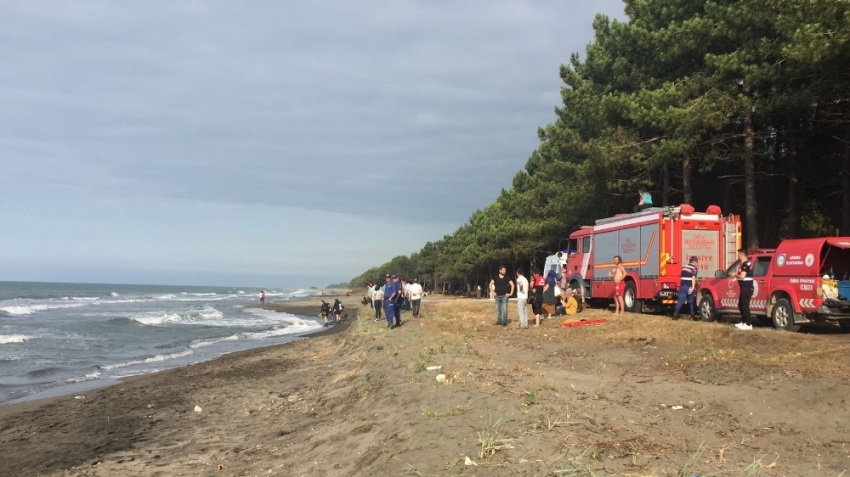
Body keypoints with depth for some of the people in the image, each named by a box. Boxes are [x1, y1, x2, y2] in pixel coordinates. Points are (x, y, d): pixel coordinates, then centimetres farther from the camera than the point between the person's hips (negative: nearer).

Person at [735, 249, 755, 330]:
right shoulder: (747, 263, 17)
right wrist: (737, 274, 8)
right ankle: (744, 322, 26)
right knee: (741, 305, 18)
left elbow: (742, 276, -22)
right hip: (745, 288, 11)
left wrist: (735, 274, -6)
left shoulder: (745, 264, -16)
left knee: (745, 306, -8)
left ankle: (748, 324, -5)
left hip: (746, 288, -11)